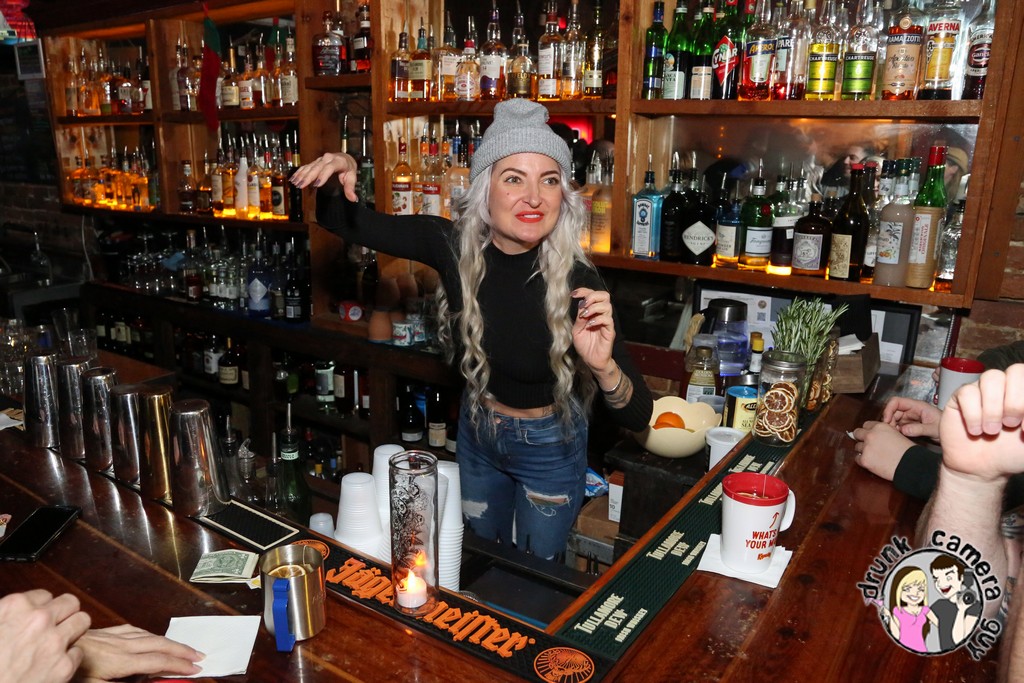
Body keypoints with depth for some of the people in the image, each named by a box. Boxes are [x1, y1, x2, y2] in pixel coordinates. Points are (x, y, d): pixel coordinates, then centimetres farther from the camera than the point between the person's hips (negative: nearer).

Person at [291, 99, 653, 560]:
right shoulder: (454, 246, -21)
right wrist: (336, 182, -31)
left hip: (549, 447, -3)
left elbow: (637, 417, -27)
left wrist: (604, 367, -48)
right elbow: (350, 224, -9)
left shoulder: (576, 281, -29)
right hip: (476, 432, 4)